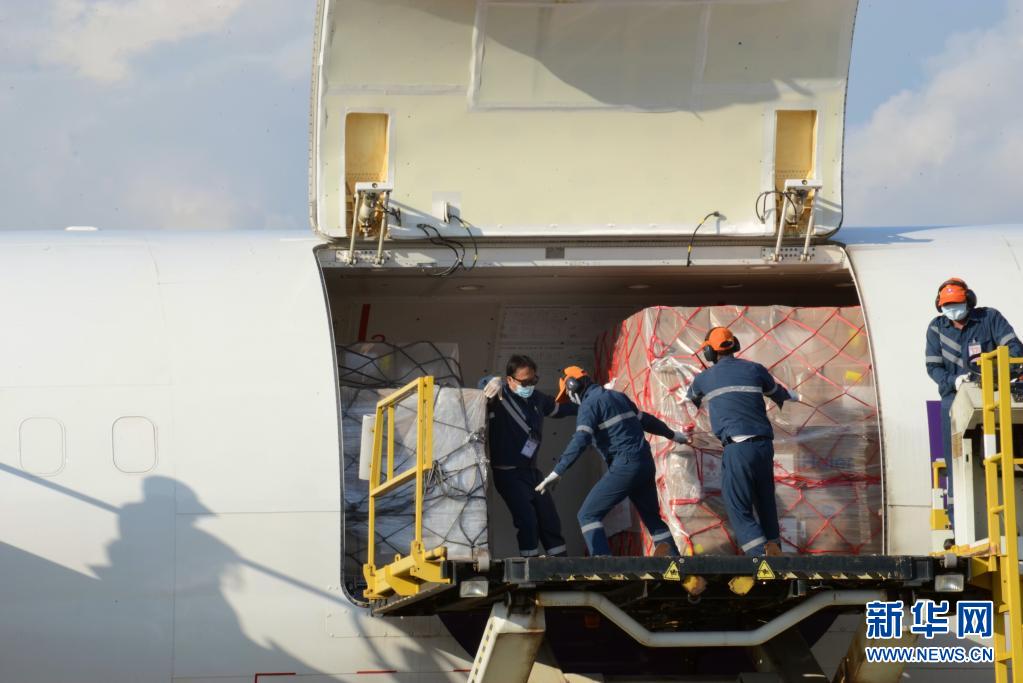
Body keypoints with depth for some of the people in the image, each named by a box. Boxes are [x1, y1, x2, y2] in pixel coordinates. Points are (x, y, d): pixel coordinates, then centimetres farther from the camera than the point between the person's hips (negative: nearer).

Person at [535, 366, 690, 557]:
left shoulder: (589, 404, -6)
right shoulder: (618, 396, 18)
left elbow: (580, 441, -19)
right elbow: (645, 420, 31)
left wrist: (556, 473, -24)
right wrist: (672, 434, 48)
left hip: (624, 466, -8)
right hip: (646, 462, 8)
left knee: (588, 515, -6)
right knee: (651, 516, 21)